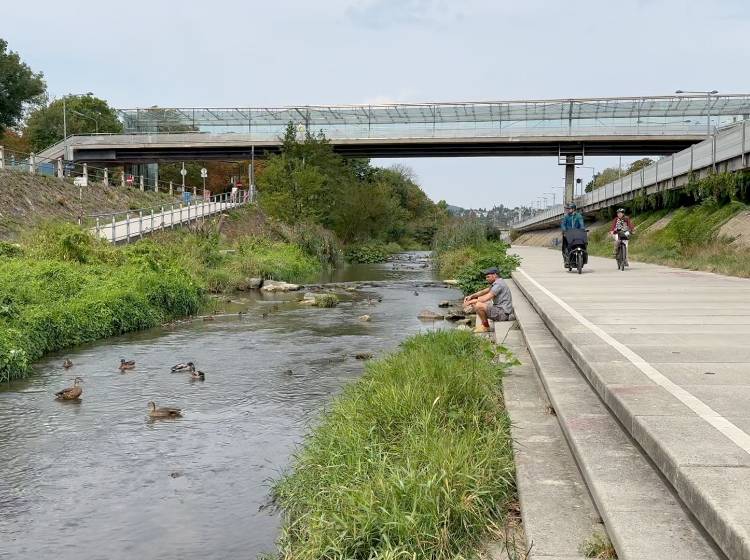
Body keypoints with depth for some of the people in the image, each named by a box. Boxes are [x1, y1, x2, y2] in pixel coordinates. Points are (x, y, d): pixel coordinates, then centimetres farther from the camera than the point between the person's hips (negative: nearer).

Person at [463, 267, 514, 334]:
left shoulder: (498, 284, -18)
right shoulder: (496, 283, 14)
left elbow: (486, 298, -23)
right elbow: (483, 292, 21)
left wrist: (471, 301, -14)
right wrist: (471, 296, 6)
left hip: (503, 313, -11)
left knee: (478, 305, -24)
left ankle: (486, 326, -5)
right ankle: (483, 325, 11)